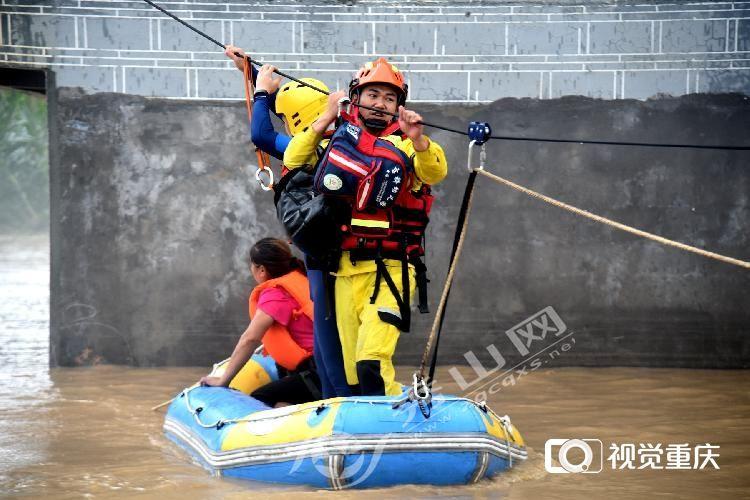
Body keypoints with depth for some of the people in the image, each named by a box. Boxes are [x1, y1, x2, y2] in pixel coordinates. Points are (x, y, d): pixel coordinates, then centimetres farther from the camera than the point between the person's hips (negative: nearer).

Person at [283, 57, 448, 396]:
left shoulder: (405, 146, 2)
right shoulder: (338, 142, 12)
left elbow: (435, 172, -16)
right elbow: (293, 162, 0)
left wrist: (417, 139, -34)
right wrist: (325, 120, -7)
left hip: (390, 270, -4)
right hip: (346, 270, 4)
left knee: (371, 362, -19)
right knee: (352, 370, 7)